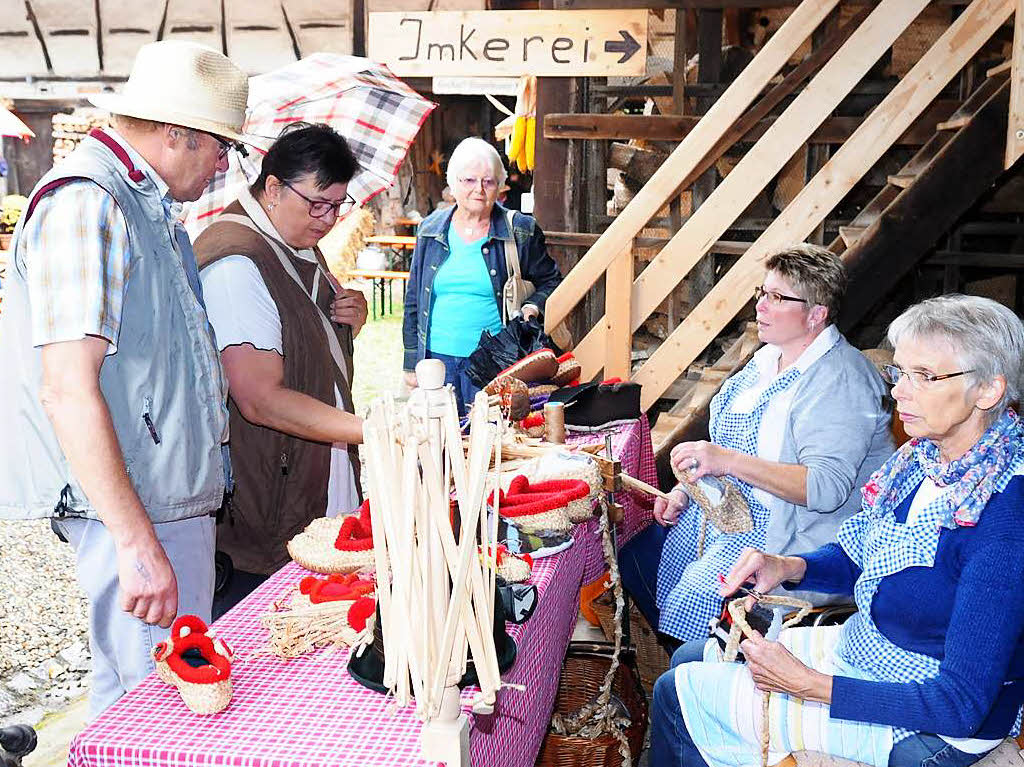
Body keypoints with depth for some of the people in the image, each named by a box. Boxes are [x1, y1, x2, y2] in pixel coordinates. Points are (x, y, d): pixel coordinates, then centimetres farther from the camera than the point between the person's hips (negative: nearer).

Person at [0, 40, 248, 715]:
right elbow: (68, 391, -23)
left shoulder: (150, 207, 16)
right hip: (133, 507, -10)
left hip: (176, 497, 10)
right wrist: (138, 543, -25)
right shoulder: (85, 204, -16)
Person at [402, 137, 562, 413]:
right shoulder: (431, 229, 7)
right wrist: (411, 362, 9)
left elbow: (551, 281, 13)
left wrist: (532, 306, -9)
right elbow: (413, 299, 12)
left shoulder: (521, 231, 0)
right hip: (437, 357, 2)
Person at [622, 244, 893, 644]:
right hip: (726, 506, 10)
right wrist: (686, 489, 7)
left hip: (793, 529, -10)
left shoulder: (839, 382, -20)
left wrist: (728, 460, -35)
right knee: (637, 561, 6)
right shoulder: (770, 357, 9)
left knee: (691, 602, -26)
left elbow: (827, 488, -30)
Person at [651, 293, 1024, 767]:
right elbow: (859, 558, 11)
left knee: (677, 693, -2)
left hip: (928, 728, -8)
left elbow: (961, 706, -29)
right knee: (688, 658, 16)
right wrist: (789, 567, -10)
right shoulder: (926, 454, -3)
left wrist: (809, 685, -26)